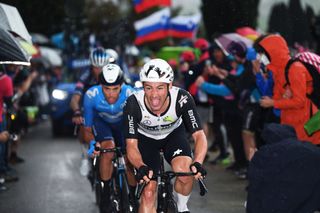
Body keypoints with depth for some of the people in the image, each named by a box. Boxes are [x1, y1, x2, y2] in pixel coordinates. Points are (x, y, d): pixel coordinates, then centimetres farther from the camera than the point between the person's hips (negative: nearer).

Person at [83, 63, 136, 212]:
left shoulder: (130, 94, -35)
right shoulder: (91, 95, -33)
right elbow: (87, 129, -22)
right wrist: (93, 143, -41)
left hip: (123, 123, 1)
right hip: (101, 122, -1)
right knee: (108, 149, -29)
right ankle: (105, 194, -14)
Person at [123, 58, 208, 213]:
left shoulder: (182, 99, -33)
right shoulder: (134, 104, -34)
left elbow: (199, 135, -32)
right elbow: (131, 144, -30)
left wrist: (198, 163, -51)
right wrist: (141, 167, -51)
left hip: (174, 134, 0)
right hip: (145, 138, 0)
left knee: (185, 173, -26)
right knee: (148, 192, -11)